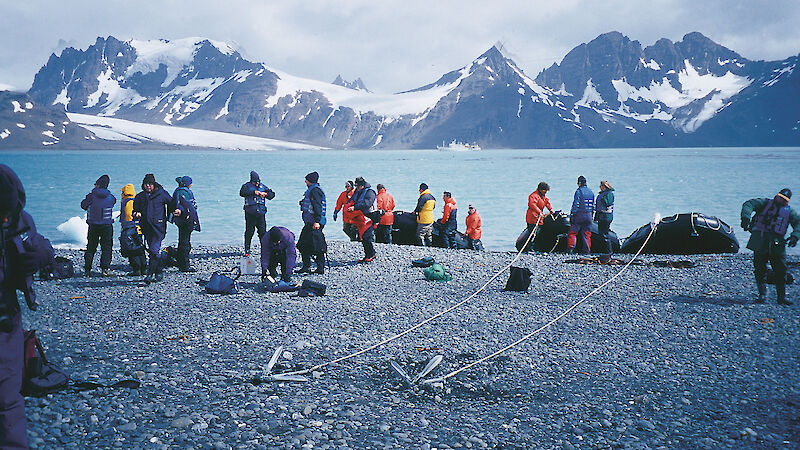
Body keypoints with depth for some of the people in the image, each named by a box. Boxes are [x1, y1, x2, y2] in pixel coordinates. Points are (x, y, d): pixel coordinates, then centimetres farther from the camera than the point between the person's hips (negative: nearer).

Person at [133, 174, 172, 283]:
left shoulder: (162, 194, 0)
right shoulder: (140, 196, 11)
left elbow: (172, 203, 10)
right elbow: (135, 209, 19)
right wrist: (136, 213, -3)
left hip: (159, 226, -5)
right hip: (146, 227, 5)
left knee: (154, 250, -15)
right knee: (152, 250, 9)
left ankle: (150, 274, -16)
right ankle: (159, 273, 17)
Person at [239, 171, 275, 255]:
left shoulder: (262, 186, 14)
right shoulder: (247, 186, 2)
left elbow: (272, 194, 14)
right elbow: (242, 192, -17)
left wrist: (265, 194, -7)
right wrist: (254, 192, -25)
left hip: (261, 213, 3)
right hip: (250, 212, -3)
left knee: (262, 231, 4)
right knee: (249, 231, -2)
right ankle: (247, 250, 5)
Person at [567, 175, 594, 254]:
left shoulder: (579, 191, -9)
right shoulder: (591, 192, 12)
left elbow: (575, 204, -13)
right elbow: (593, 205, 16)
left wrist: (572, 215, -10)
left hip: (579, 215, -6)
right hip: (589, 215, 6)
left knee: (573, 232, 0)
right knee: (586, 234, 9)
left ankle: (570, 248, -10)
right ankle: (587, 251, 8)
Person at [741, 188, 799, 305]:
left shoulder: (789, 211, 17)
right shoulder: (765, 203, 11)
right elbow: (749, 204, -2)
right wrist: (746, 217, -22)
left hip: (777, 243, 1)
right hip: (760, 242, -1)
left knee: (781, 270, -3)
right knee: (759, 269, -4)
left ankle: (781, 297, 7)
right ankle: (762, 295, 5)